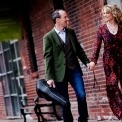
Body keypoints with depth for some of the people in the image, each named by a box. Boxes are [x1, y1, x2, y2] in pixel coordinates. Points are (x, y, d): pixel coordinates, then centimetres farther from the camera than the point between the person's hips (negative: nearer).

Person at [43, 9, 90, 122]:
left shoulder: (71, 32, 10)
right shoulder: (48, 37, -4)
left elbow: (78, 49, 17)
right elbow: (48, 58, -7)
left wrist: (87, 62, 4)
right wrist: (49, 77, -12)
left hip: (74, 70, 3)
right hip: (60, 73, -3)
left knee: (82, 95, -7)